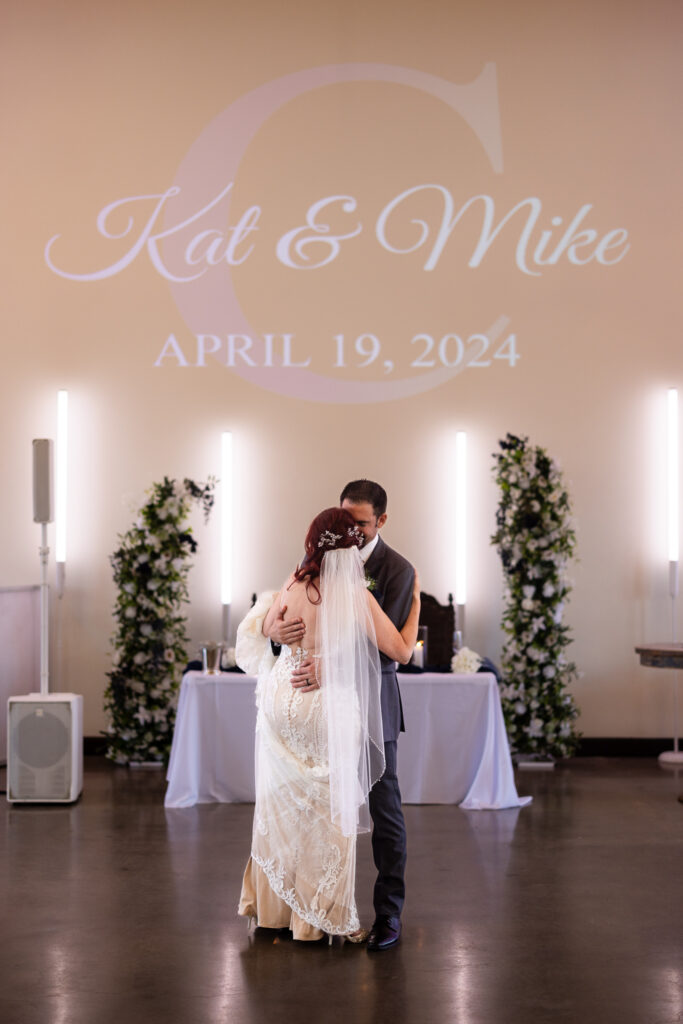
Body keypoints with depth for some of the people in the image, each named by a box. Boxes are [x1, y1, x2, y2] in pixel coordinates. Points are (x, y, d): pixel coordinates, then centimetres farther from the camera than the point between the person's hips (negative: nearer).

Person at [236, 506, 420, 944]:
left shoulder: (291, 588, -6)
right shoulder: (357, 597, -17)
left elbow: (261, 631, 12)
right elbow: (403, 650, -8)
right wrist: (416, 600, 3)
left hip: (282, 703, 4)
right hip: (328, 710, -4)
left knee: (280, 803, 17)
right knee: (327, 812, 8)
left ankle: (270, 903, 29)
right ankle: (320, 915, 16)